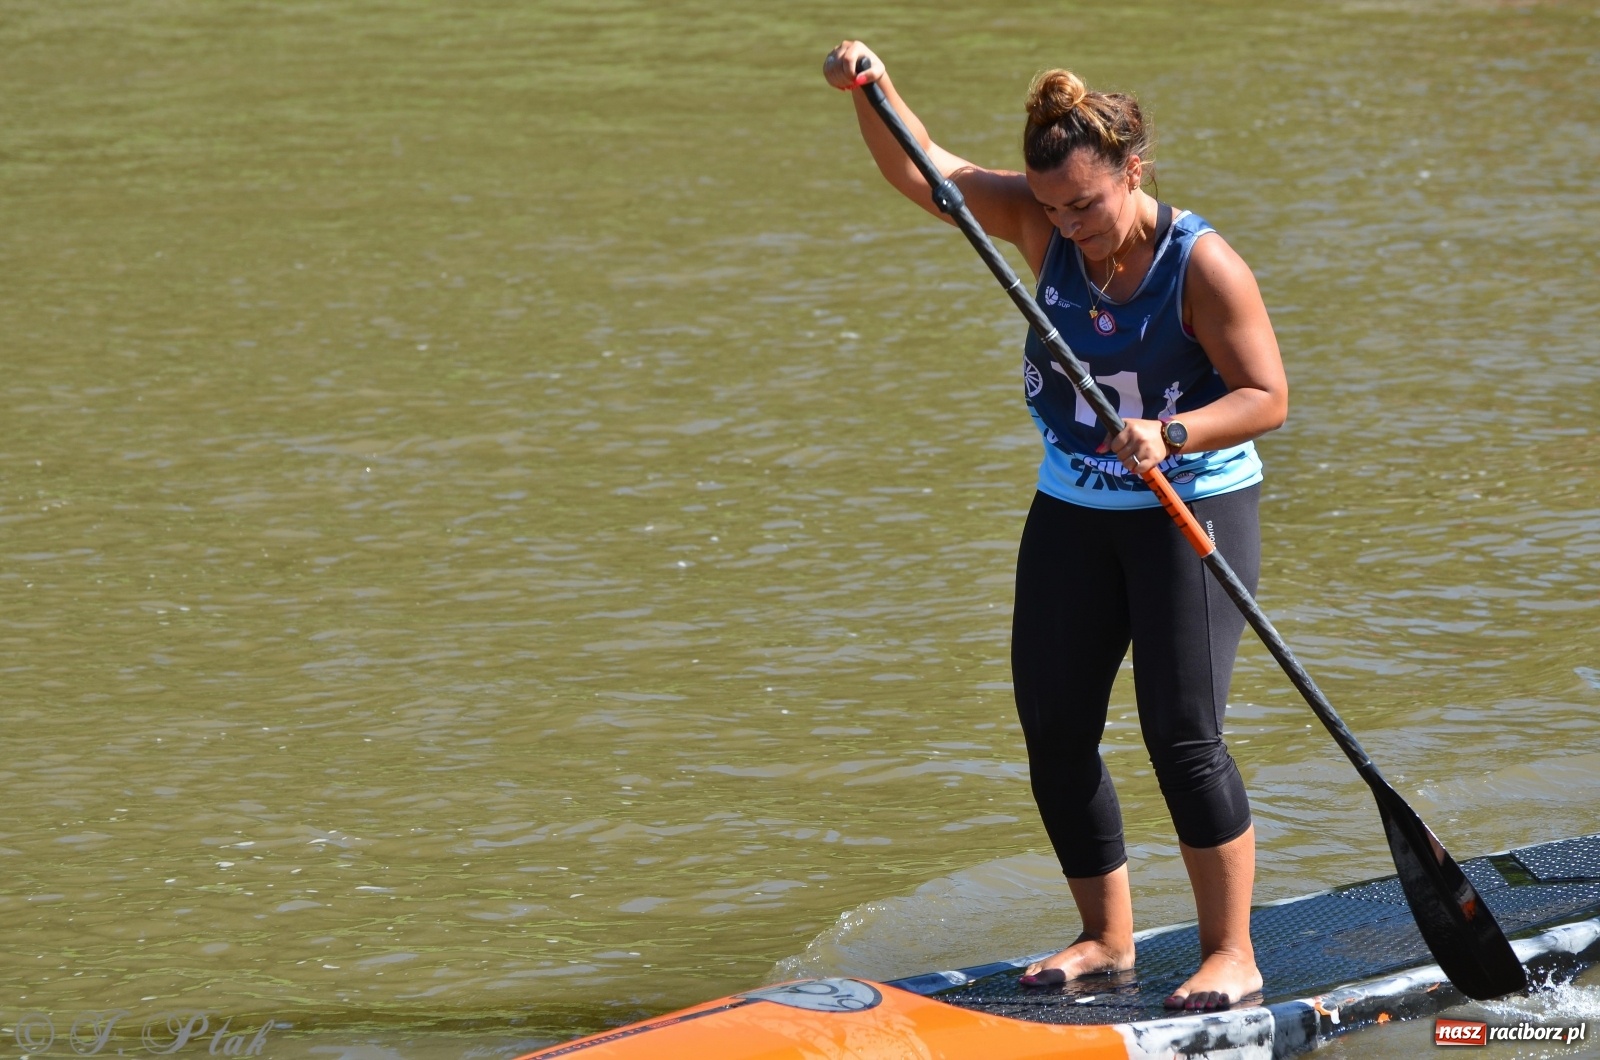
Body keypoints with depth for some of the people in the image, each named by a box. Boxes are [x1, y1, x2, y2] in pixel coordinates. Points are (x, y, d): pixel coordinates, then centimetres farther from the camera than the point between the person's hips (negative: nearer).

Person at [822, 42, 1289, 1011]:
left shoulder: (1203, 265, -17)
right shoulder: (1041, 226, -4)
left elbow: (1267, 397, -16)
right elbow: (921, 170, -8)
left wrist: (1171, 435, -31)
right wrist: (873, 91, -25)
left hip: (1194, 508, -6)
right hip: (1073, 512, 6)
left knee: (1182, 731, -13)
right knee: (1054, 730, 5)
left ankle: (1233, 955, -4)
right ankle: (1108, 939, 19)